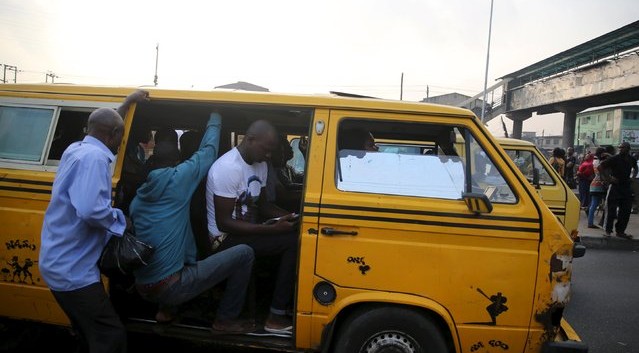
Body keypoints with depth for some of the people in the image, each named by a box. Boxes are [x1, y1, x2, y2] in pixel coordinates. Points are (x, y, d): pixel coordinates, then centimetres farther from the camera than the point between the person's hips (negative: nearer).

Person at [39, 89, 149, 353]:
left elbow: (104, 126, 32)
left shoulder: (76, 149, 9)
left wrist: (126, 104, 33)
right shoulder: (94, 156, -21)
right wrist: (121, 220, -16)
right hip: (72, 270, -10)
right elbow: (90, 210, -33)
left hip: (64, 264, 10)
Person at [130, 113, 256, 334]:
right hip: (169, 288, -8)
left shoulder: (137, 199, 13)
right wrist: (215, 119, 22)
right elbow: (208, 151, 4)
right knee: (244, 253, -3)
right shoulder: (178, 179, -7)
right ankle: (225, 320, 8)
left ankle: (167, 309, 27)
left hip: (143, 289, 8)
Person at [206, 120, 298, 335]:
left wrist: (288, 217, -5)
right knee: (293, 243, -22)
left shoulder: (260, 165, 5)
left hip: (249, 230, 8)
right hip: (227, 239, -8)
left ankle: (293, 305, 0)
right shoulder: (227, 168, -22)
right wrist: (272, 228, -27)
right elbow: (224, 223, -23)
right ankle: (276, 317, -14)